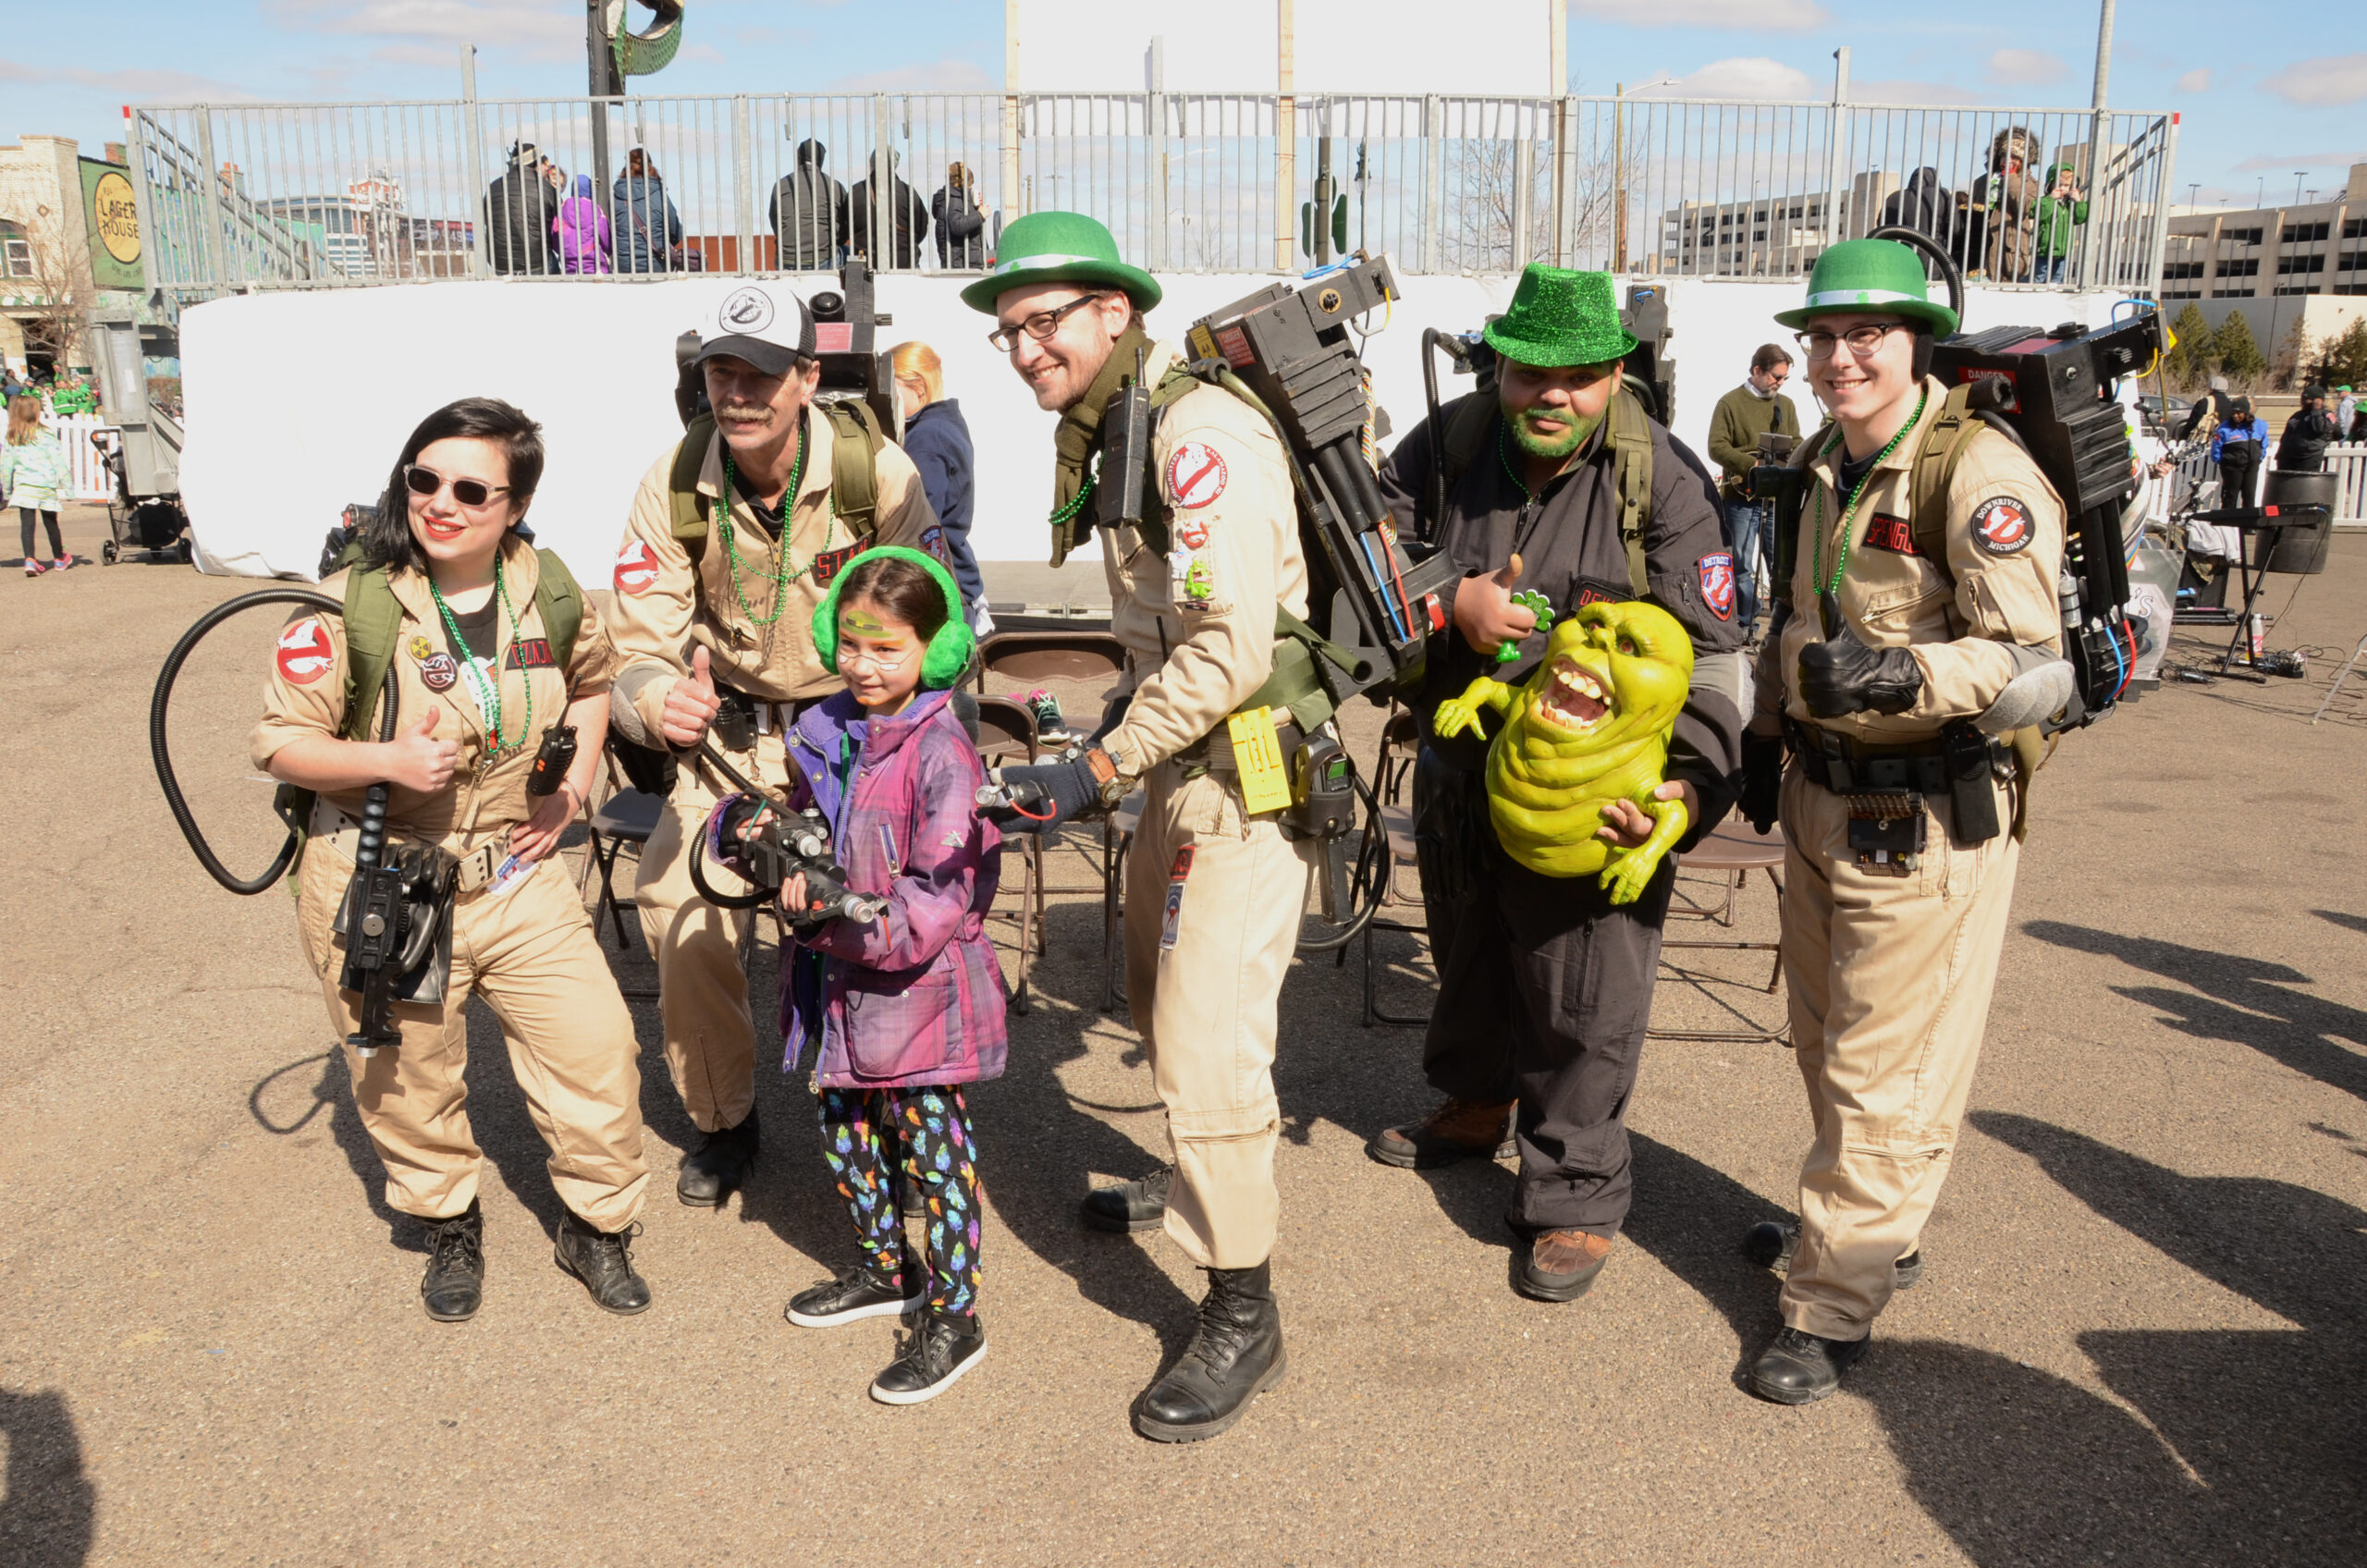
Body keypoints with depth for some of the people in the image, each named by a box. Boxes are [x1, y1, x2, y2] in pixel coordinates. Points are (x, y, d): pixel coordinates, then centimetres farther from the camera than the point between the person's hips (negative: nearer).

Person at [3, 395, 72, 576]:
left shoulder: (11, 439, 3)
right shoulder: (46, 435, -6)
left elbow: (5, 466, 7)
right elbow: (58, 461, -9)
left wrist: (7, 490, 16)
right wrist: (65, 483, -5)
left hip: (22, 487, 2)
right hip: (46, 486, -1)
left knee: (26, 524, 0)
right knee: (51, 523, 13)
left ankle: (29, 560, -14)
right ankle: (59, 558, 28)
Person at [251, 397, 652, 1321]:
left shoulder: (550, 593, -3)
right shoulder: (350, 605, -14)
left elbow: (591, 679, 18)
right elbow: (280, 741, -9)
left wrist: (572, 788, 6)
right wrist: (388, 760, -26)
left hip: (517, 874, 3)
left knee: (597, 1049, 0)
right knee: (411, 1079, 12)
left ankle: (596, 1227, 25)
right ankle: (451, 1228, 41)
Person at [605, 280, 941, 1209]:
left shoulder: (878, 473, -14)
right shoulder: (673, 487, -9)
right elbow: (642, 650, -9)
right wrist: (661, 702, -33)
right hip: (729, 737, 2)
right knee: (681, 917, -13)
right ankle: (722, 1123, 14)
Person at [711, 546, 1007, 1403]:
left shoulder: (942, 754, -19)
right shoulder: (821, 732, 3)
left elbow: (943, 895, -23)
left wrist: (838, 918, -30)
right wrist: (751, 824, -9)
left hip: (920, 986, -8)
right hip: (837, 984, 8)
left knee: (932, 1147, 3)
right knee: (844, 1132, 21)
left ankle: (953, 1317, 19)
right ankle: (884, 1269, 43)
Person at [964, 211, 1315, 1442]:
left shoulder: (1200, 435, -20)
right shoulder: (1106, 431, 12)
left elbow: (1231, 650, -26)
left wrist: (1099, 771, -22)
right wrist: (1116, 729, 9)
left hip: (1249, 764, -10)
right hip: (1182, 754, 10)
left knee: (1205, 1034, -9)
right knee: (1159, 992, 23)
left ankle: (1242, 1316, 6)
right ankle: (1198, 1182, 47)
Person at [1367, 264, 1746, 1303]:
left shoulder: (1666, 479, -13)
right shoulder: (1451, 445, -4)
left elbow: (1706, 653, -12)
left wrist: (1692, 781, -26)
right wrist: (1452, 599, -21)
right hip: (1456, 770, 5)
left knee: (1581, 1002, 2)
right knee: (1466, 954, 25)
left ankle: (1575, 1198, 19)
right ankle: (1473, 1102, 51)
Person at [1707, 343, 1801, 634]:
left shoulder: (1786, 405, 16)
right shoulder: (1730, 403, 0)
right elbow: (1717, 447, -9)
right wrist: (1754, 465, -20)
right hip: (1741, 498, -3)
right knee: (1742, 566, 1)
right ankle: (1746, 624, 10)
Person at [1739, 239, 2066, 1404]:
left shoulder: (1980, 475, -17)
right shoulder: (1824, 463, 9)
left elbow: (2030, 654, -22)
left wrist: (1899, 676, -36)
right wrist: (1767, 730, 18)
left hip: (1924, 817, -8)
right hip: (1820, 797, 9)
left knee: (1884, 1068, 0)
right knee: (1824, 1040, 21)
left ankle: (1836, 1301, 12)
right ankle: (1872, 1224, 41)